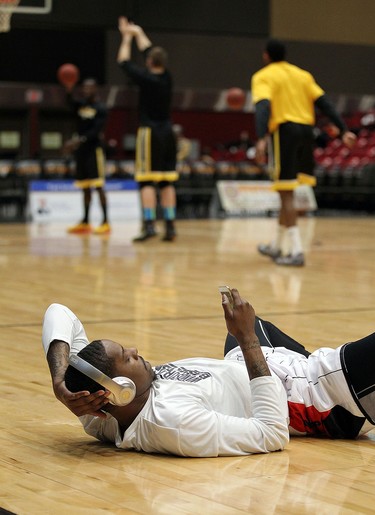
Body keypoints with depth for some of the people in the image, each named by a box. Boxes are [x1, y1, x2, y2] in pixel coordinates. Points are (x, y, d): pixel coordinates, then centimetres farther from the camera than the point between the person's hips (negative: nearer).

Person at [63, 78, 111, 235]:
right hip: (81, 150, 7)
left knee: (98, 186, -10)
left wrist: (80, 140, -31)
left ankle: (105, 223, -10)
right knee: (85, 187, 10)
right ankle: (85, 223, 15)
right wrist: (68, 91, -33)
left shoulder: (101, 109, -7)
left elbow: (95, 131, -18)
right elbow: (71, 102, -12)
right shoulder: (81, 105, 11)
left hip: (94, 149, -7)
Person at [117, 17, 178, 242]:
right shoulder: (167, 77, 5)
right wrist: (138, 33, 31)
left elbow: (124, 62, 2)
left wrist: (127, 38, 16)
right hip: (168, 132, 6)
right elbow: (152, 52, 20)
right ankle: (170, 226, 6)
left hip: (150, 133, -6)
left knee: (147, 181, -7)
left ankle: (149, 224, -16)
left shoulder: (146, 78, -11)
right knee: (167, 182, 7)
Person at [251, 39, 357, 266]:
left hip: (284, 130, -5)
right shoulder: (302, 74, 18)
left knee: (286, 194, -4)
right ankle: (277, 246, 28)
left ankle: (297, 251, -13)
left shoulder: (263, 77, 1)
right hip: (306, 130, 6)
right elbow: (324, 103, 10)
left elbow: (263, 106, -17)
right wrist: (344, 130, 6)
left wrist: (262, 138, -29)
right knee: (287, 192, 18)